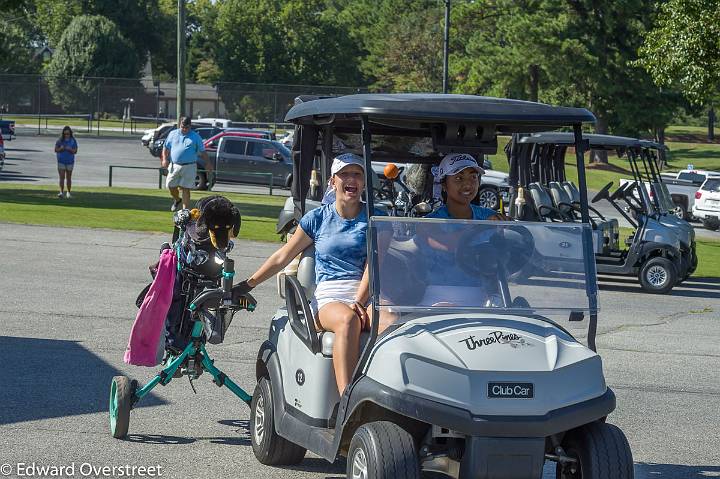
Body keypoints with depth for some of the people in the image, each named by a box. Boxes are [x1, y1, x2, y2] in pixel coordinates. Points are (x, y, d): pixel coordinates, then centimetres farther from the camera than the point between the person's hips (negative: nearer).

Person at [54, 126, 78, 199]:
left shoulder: (73, 141, -1)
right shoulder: (60, 140, 0)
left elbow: (75, 151, -4)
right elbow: (56, 150, 1)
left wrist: (70, 149, -22)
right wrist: (60, 149, -19)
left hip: (70, 162, 0)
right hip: (61, 161, 0)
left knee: (68, 178, 9)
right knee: (62, 177, -8)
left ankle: (68, 192, 20)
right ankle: (62, 192, -13)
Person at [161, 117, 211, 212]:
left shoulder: (196, 137, 6)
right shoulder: (172, 134, 11)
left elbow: (202, 152, 8)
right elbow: (166, 148, 14)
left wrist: (208, 163, 2)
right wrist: (165, 159, -1)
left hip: (189, 167, -3)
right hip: (174, 165, 3)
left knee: (185, 189, -4)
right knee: (171, 186, 5)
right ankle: (177, 199, 36)